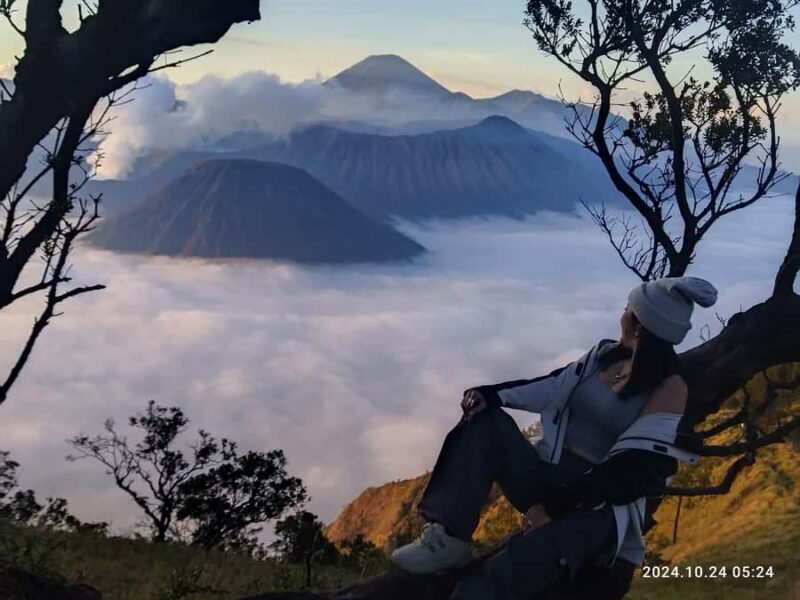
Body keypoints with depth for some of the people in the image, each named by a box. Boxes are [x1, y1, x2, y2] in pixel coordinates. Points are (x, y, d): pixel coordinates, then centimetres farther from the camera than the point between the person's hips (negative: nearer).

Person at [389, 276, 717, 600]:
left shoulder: (670, 388, -12)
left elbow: (633, 469, -21)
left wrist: (556, 506, -27)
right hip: (548, 478, 7)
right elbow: (551, 388, 9)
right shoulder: (607, 353, 9)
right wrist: (492, 395, -9)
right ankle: (449, 538, -25)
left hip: (598, 504, -7)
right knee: (486, 420, -13)